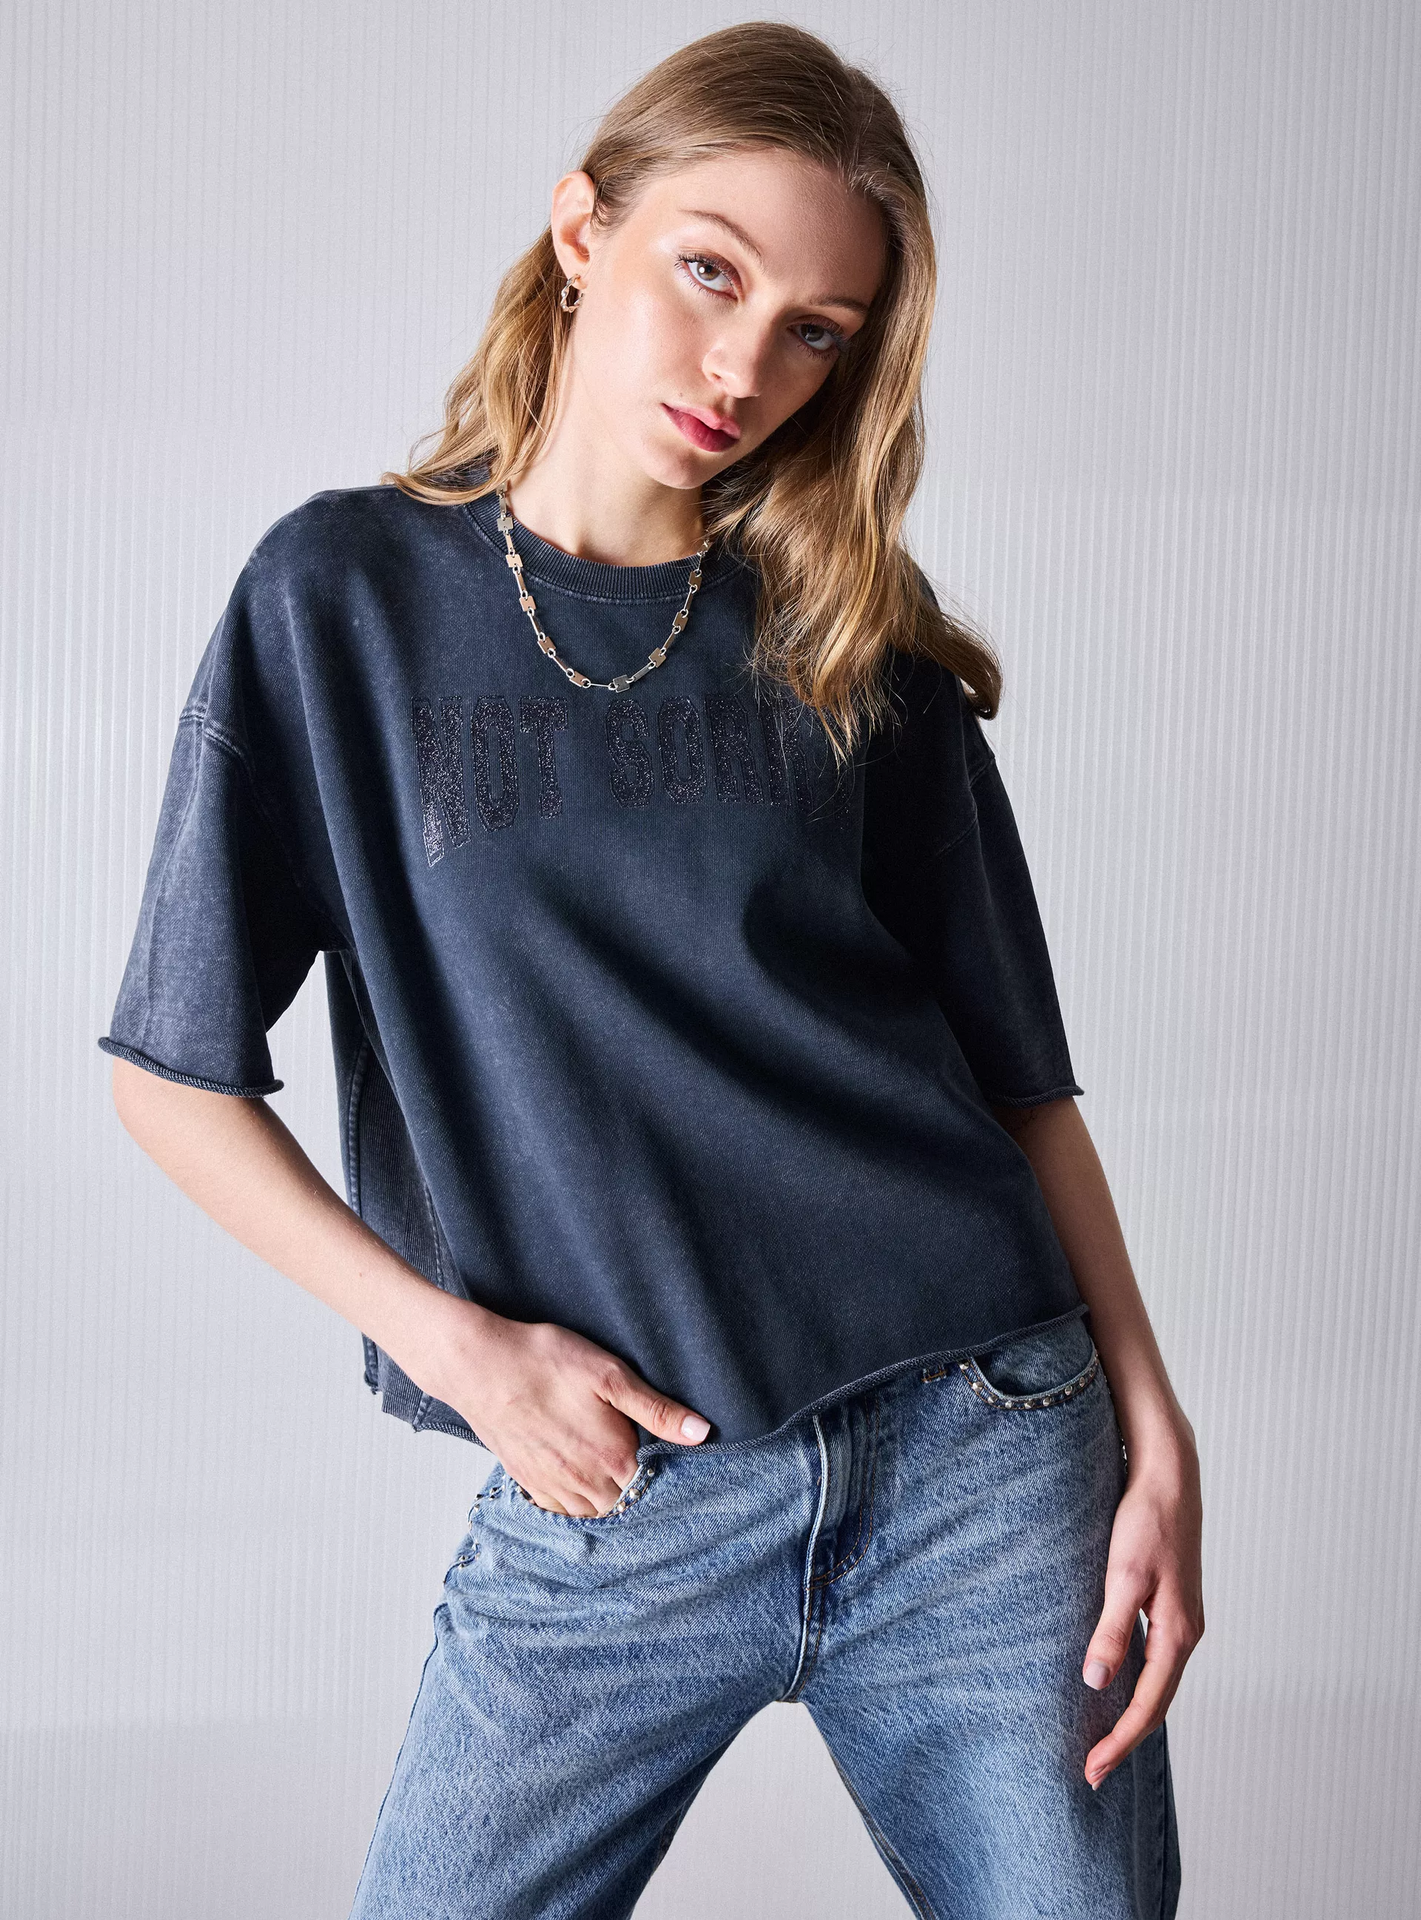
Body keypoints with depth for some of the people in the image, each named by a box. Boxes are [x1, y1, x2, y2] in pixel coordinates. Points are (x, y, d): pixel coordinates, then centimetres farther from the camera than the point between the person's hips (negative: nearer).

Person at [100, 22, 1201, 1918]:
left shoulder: (860, 647, 4)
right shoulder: (344, 594, -1)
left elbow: (1020, 1074, 6)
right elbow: (177, 1072, 0)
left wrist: (1156, 1438, -1)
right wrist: (454, 1339, -8)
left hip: (982, 1457, 2)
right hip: (606, 1513, -1)